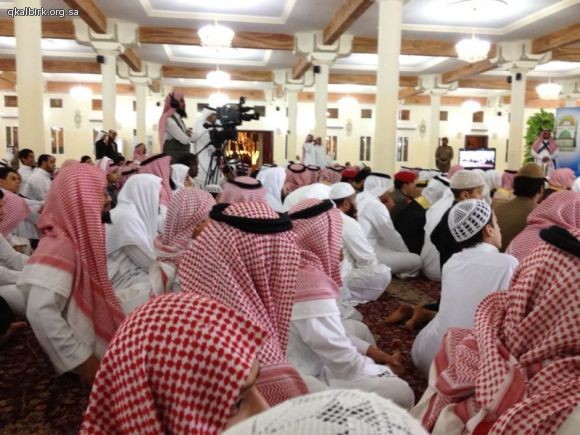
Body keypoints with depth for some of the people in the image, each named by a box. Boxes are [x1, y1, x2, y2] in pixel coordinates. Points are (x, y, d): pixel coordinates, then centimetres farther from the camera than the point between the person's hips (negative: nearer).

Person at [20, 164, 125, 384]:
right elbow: (40, 312, -34)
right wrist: (83, 362, -27)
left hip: (98, 348, 9)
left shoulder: (78, 239, 5)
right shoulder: (60, 248, -25)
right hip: (90, 362, -9)